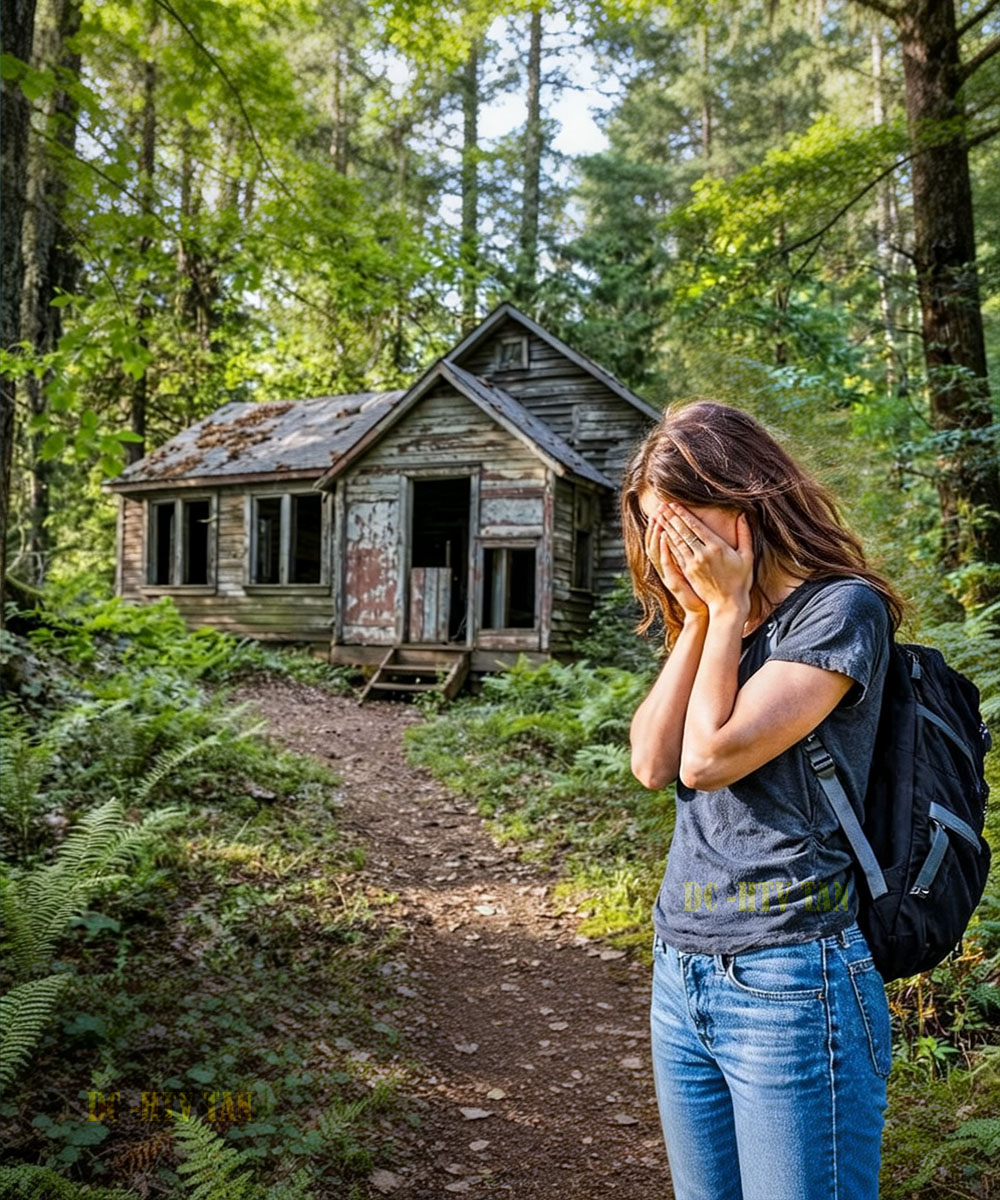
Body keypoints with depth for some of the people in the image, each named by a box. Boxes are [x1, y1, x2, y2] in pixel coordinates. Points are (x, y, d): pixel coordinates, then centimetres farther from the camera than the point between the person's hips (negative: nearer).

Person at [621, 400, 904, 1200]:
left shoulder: (841, 608, -13)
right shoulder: (713, 621, 11)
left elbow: (710, 758, -21)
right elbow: (653, 762, -1)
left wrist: (728, 608, -11)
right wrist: (700, 619, -4)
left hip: (789, 985, -7)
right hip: (680, 976, 8)